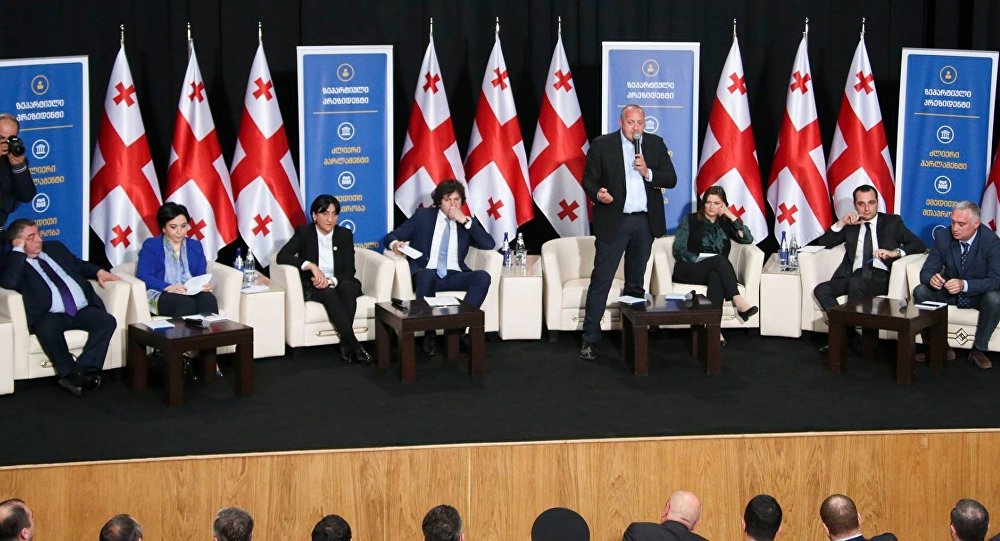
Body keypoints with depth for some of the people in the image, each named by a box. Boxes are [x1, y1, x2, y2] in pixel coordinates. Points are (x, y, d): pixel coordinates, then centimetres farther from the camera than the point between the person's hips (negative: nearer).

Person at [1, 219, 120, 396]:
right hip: (51, 316, -5)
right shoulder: (14, 263, 3)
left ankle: (84, 368, -30)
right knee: (46, 328, -37)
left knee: (107, 321, -22)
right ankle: (70, 373, -29)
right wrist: (19, 250, -11)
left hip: (83, 310, 5)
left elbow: (78, 265, 36)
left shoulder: (55, 248, 21)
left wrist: (99, 271, 17)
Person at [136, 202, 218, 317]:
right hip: (162, 294, -3)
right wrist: (168, 287, -21)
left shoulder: (195, 246, 24)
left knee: (209, 299, -33)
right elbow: (143, 275, -3)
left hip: (192, 293, 3)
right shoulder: (151, 245, 11)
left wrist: (204, 285, -12)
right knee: (186, 302, -38)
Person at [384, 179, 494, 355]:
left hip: (454, 276, 2)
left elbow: (489, 245, 2)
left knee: (483, 277, -27)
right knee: (426, 275, -39)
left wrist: (466, 221, -5)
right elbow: (391, 237, 11)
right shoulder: (423, 216, 11)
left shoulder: (468, 222, 16)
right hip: (427, 273, -2)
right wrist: (395, 243, -15)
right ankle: (429, 334, -30)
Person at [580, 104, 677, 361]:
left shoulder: (656, 144, 5)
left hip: (645, 223, 4)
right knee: (601, 279, -5)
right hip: (613, 221, -3)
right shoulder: (602, 145, -3)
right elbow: (589, 179, -1)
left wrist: (648, 173, -14)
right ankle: (590, 338, -4)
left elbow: (671, 179, 3)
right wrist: (597, 194, -23)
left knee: (636, 281, 14)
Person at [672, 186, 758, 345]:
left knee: (716, 277, -38)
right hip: (689, 270, -2)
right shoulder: (690, 220, 12)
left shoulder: (725, 223, 19)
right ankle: (738, 302, -43)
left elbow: (748, 239, 4)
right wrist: (698, 260, -15)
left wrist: (731, 216, 2)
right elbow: (678, 250, 2)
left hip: (715, 271, 2)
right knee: (720, 259, -33)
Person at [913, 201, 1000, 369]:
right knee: (920, 291, -21)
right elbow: (926, 271, -9)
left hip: (979, 294, -3)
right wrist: (931, 278, -36)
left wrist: (964, 285, -43)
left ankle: (978, 350, -16)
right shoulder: (943, 238, -11)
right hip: (949, 291, 3)